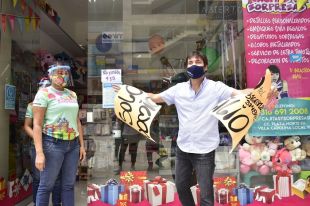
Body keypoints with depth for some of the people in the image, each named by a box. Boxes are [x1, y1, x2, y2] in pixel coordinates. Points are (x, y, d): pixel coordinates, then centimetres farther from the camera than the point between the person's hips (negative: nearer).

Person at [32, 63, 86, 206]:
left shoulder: (72, 94, 13)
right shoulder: (44, 93, -5)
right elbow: (37, 124, -11)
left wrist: (81, 145, 12)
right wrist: (39, 153, -18)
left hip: (73, 144, 6)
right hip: (52, 144, -5)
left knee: (69, 185, 12)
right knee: (46, 186, 4)